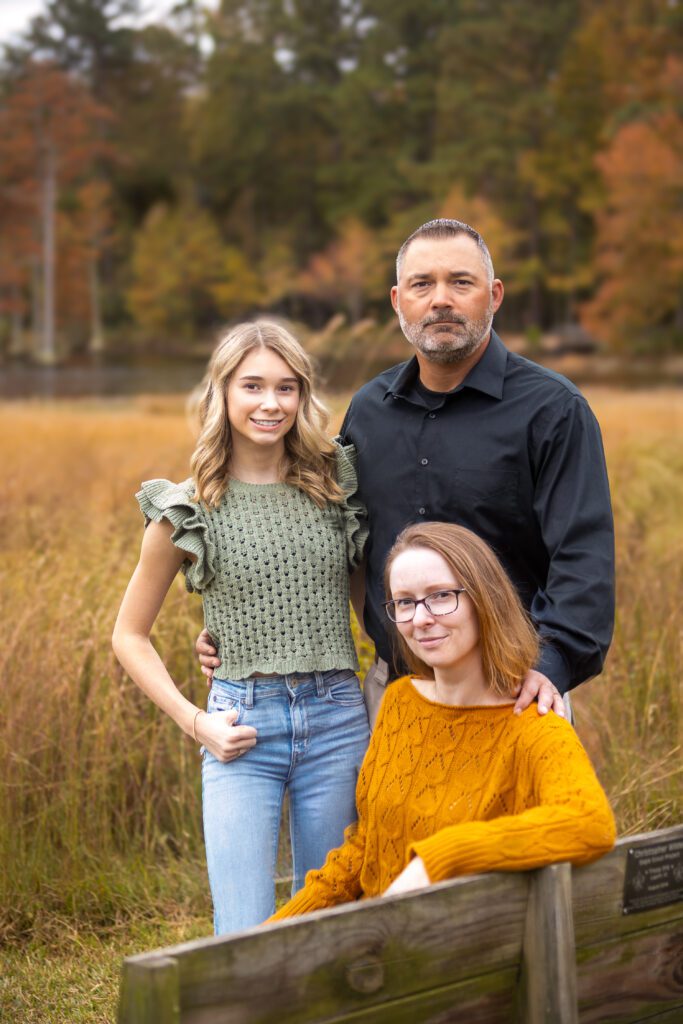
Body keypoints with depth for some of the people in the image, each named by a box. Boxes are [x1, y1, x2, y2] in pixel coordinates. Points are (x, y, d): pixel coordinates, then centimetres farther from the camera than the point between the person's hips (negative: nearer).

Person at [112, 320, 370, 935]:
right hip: (244, 728, -2)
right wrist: (194, 721, -3)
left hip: (336, 721, 2)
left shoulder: (337, 482, 5)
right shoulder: (189, 511, -1)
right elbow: (130, 636, 8)